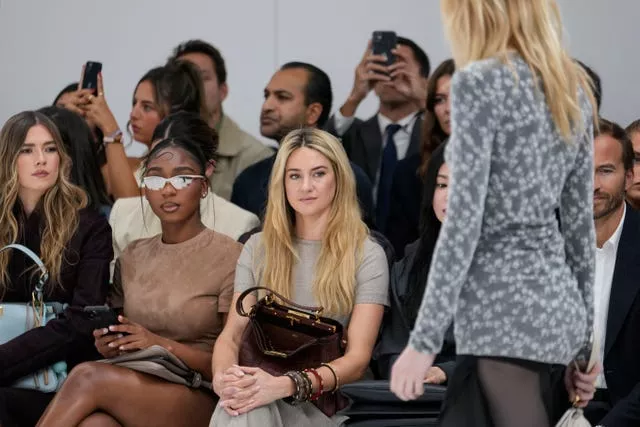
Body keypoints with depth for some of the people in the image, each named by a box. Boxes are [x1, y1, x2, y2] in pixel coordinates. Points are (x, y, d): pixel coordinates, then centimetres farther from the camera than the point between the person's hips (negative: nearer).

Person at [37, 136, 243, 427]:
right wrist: (107, 346, 0)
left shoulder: (229, 258, -2)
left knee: (88, 377, -31)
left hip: (202, 400, -4)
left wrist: (163, 345, -16)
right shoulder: (132, 257, 16)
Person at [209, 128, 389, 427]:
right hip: (261, 386, 3)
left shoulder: (367, 256, 3)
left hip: (324, 402, -3)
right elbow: (232, 334, 8)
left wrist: (284, 385, -26)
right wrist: (222, 376, -19)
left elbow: (358, 359, -7)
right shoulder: (259, 248, 16)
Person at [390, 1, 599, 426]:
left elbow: (464, 219, -15)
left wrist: (424, 339, -13)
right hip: (556, 303, 8)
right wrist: (583, 330, 20)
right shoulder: (574, 85, 12)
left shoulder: (481, 81, -10)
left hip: (506, 308, -8)